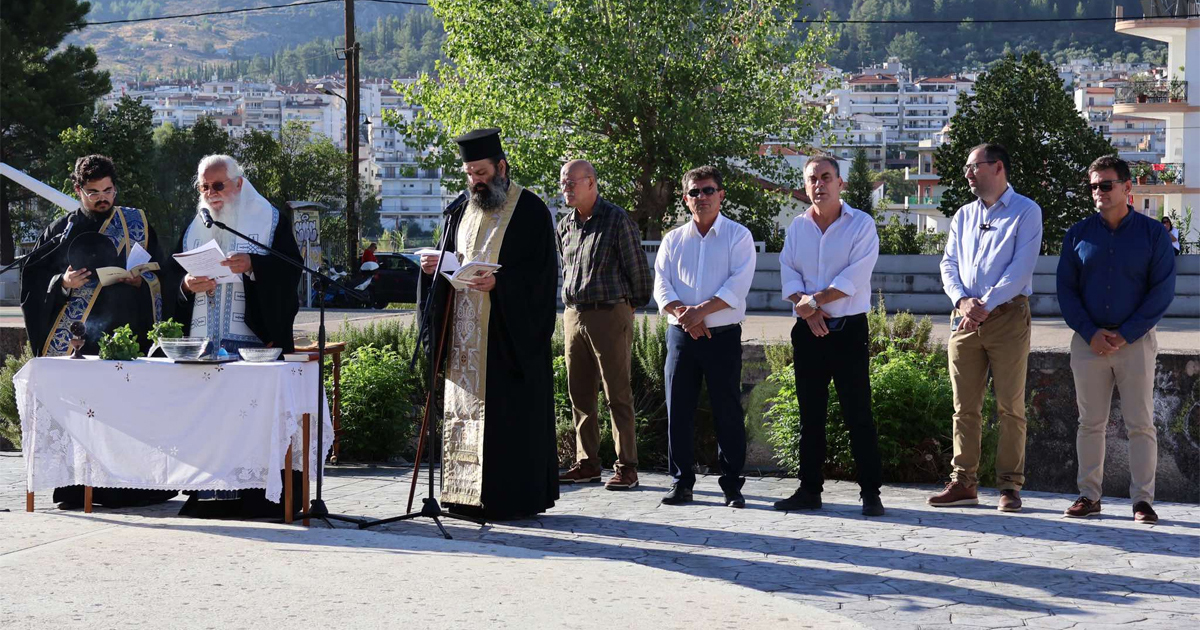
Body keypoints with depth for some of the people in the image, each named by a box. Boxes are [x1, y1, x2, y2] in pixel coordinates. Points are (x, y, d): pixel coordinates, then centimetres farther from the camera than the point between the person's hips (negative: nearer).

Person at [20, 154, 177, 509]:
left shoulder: (137, 224, 12)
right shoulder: (61, 231, 10)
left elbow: (162, 276, 11)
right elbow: (34, 283, 8)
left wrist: (139, 279, -8)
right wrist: (63, 283, -11)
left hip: (127, 331, 1)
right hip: (75, 336, 0)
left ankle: (125, 487, -1)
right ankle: (74, 487, -2)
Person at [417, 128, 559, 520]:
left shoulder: (530, 211, -6)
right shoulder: (462, 211, 15)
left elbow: (541, 274, -11)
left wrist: (499, 283, -25)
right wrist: (434, 267, -1)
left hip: (510, 337, -7)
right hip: (466, 334, 7)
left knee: (509, 416, -6)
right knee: (465, 413, 6)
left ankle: (512, 498, -3)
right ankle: (468, 494, 11)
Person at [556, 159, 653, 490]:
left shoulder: (617, 220, -7)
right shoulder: (565, 227, 12)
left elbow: (638, 268, -4)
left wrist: (633, 305, 4)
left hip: (609, 314, -7)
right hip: (573, 315, 7)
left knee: (618, 394, -5)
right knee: (579, 392, 8)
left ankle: (627, 467, -2)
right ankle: (587, 463, 15)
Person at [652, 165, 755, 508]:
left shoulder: (738, 236, 3)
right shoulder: (673, 240, 13)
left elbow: (737, 287, -9)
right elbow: (661, 286, 4)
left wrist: (701, 311, -17)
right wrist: (683, 314, -14)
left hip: (723, 335, -3)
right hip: (681, 335, 3)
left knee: (728, 412, -2)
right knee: (678, 411, 2)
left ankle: (732, 486, 3)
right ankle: (681, 483, 10)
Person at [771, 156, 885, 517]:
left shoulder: (861, 224, -3)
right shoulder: (797, 227, 10)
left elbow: (854, 278, -12)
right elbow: (789, 274, 3)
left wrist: (814, 301, -13)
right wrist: (808, 309, -13)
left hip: (849, 328, -4)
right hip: (808, 330, 4)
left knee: (858, 413, -5)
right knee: (810, 414, 8)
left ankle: (870, 491, -1)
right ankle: (809, 490, 14)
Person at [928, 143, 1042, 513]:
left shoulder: (1025, 212, 1)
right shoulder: (963, 216, 19)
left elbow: (1021, 267, -9)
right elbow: (949, 264, 12)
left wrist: (986, 305, -15)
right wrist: (962, 301, -7)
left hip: (1007, 315, -5)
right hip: (965, 316, 5)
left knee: (1010, 405, -4)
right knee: (965, 405, 4)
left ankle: (1010, 486, -2)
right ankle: (964, 482, 7)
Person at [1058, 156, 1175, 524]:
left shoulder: (1153, 234, 2)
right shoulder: (1078, 235, 8)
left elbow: (1162, 292, -2)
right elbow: (1066, 289, 6)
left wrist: (1125, 335, -10)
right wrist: (1090, 333, -7)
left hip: (1135, 340, -2)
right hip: (1089, 340, 2)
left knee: (1140, 424, -3)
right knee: (1090, 422, 4)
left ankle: (1143, 500, -1)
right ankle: (1089, 495, 10)